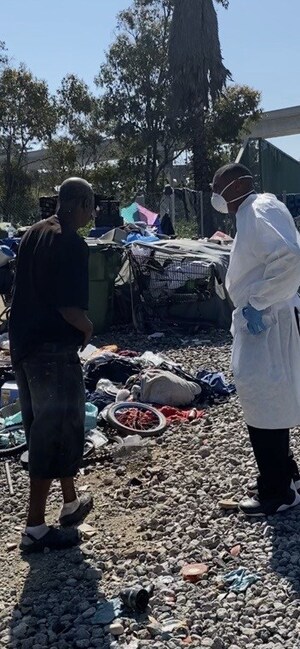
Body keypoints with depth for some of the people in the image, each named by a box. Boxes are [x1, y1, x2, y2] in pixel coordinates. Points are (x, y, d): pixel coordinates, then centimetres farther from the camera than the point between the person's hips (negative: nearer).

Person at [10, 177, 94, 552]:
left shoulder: (33, 234, 10)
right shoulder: (72, 245, -16)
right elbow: (69, 307, -23)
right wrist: (87, 329, -3)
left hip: (23, 342, 9)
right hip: (53, 349, -9)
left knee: (43, 428, 17)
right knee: (57, 433, 1)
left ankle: (71, 503, 35)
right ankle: (35, 528, 7)